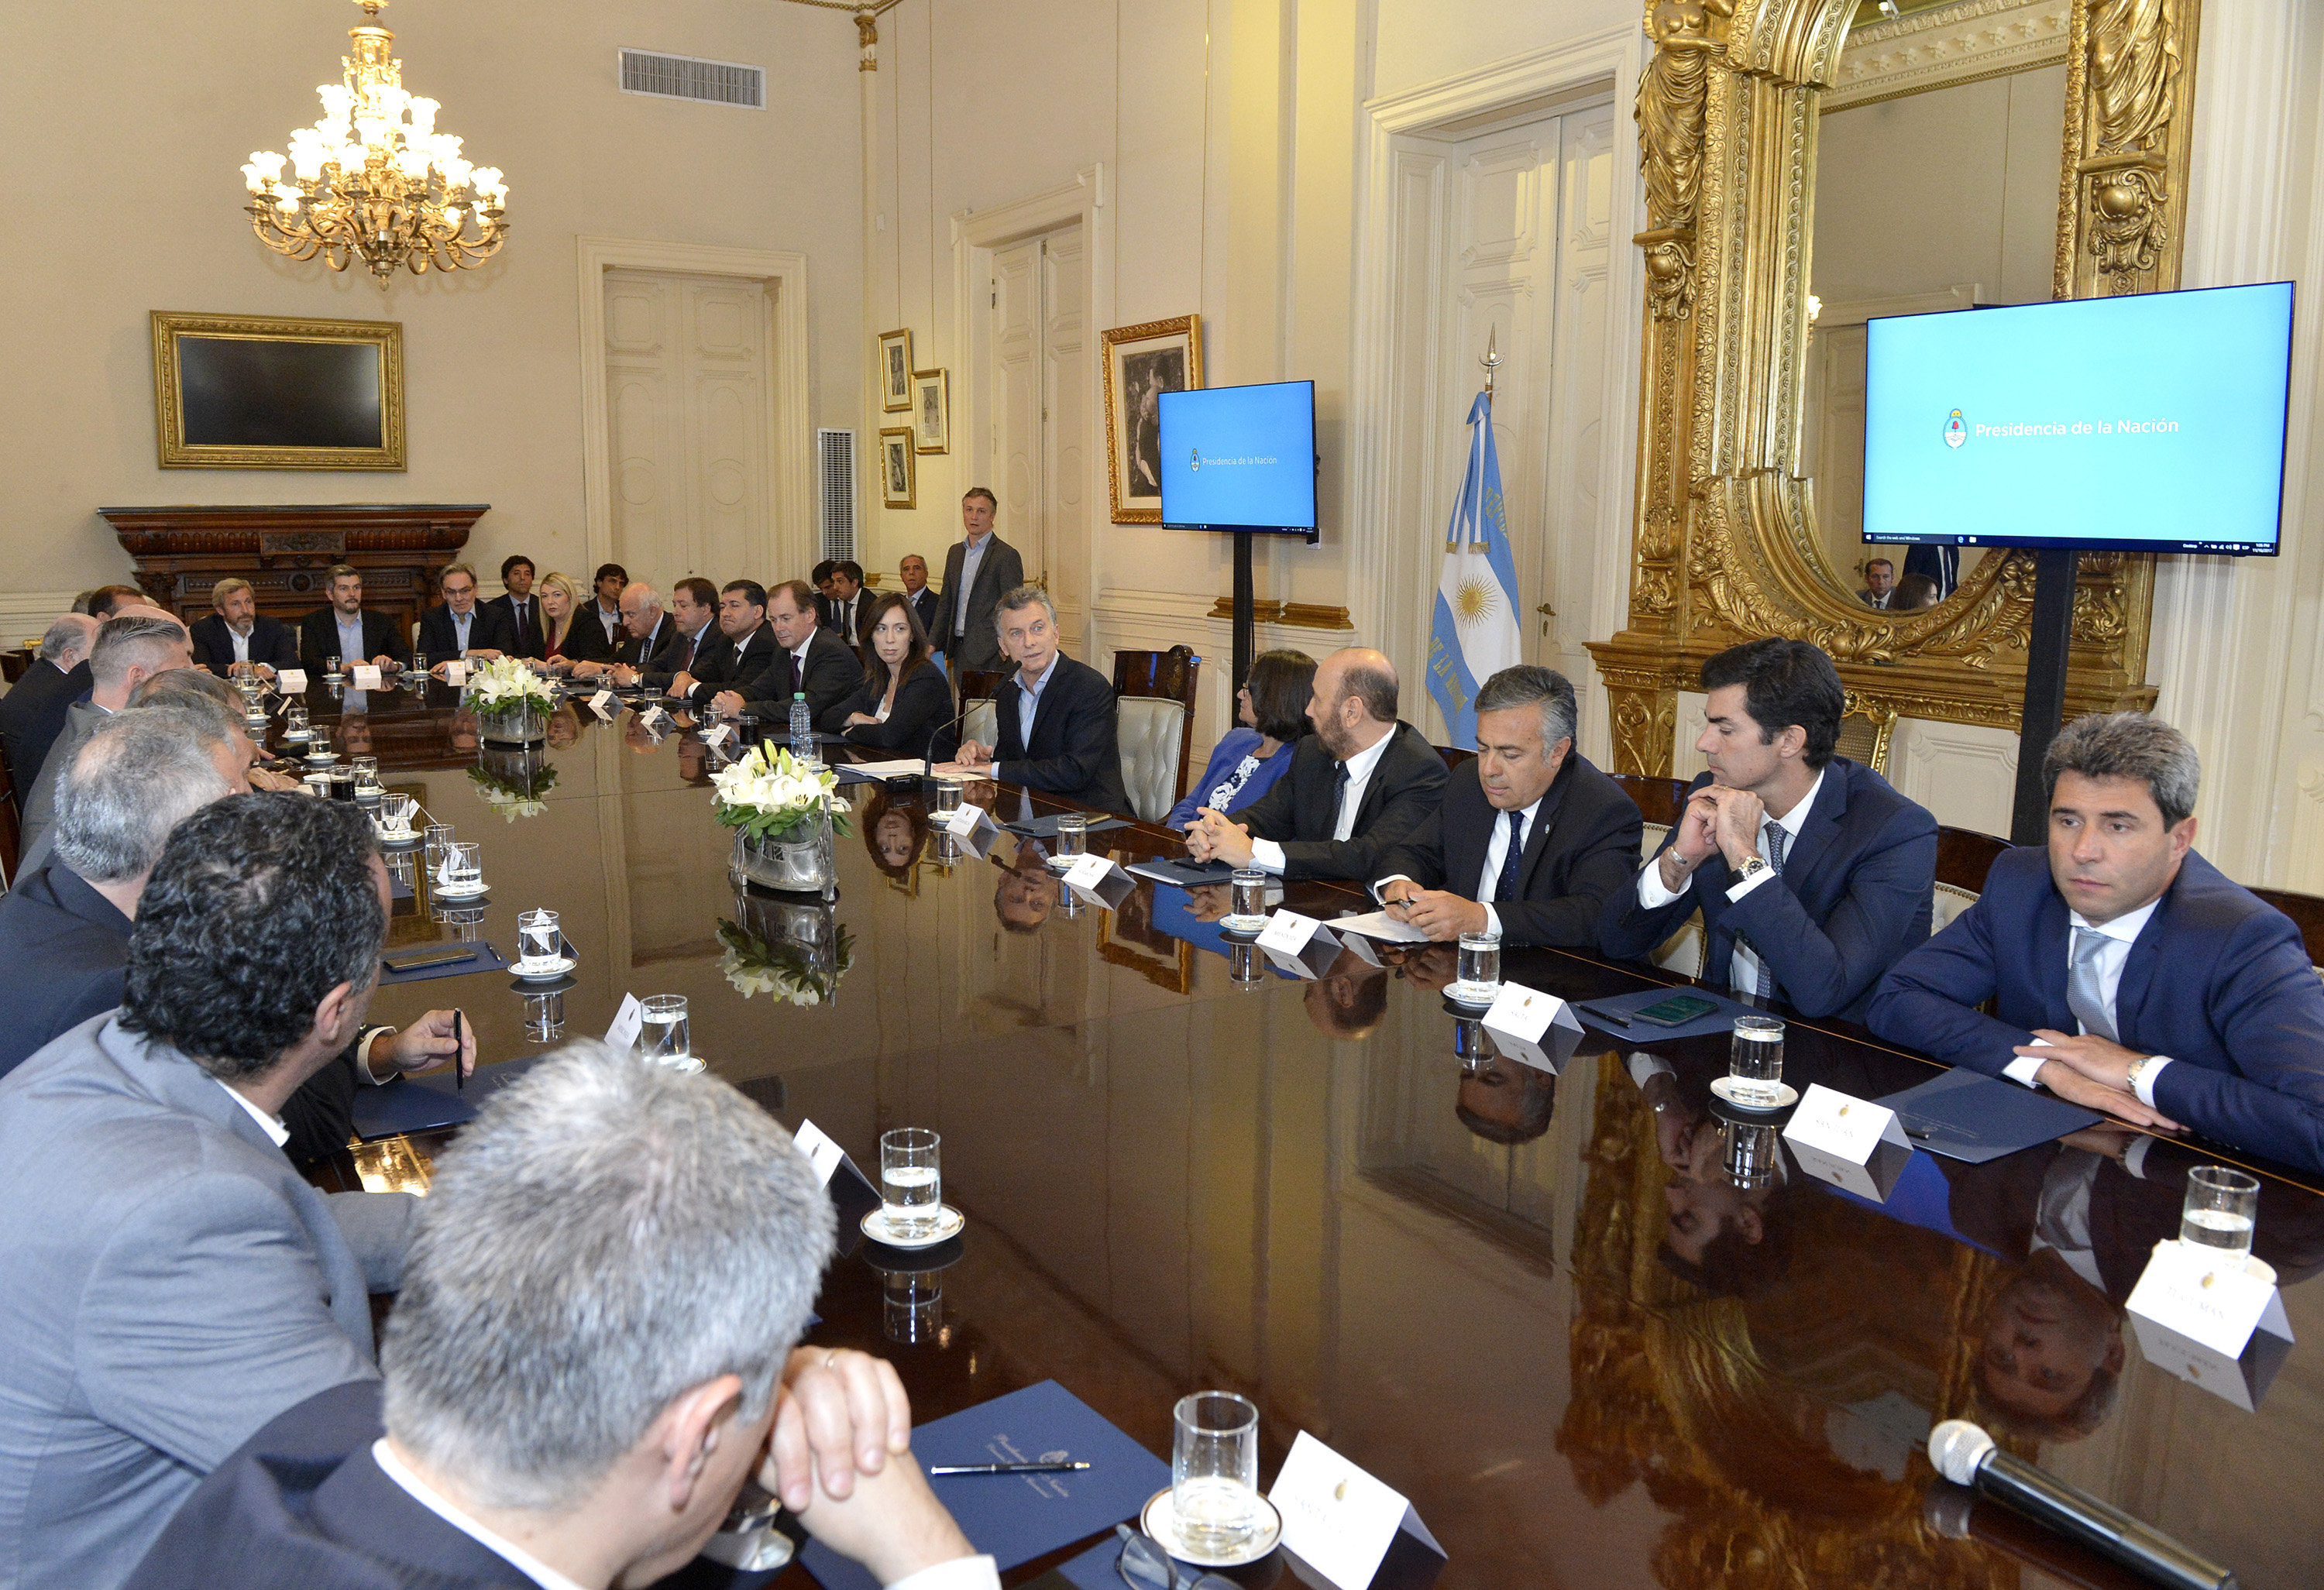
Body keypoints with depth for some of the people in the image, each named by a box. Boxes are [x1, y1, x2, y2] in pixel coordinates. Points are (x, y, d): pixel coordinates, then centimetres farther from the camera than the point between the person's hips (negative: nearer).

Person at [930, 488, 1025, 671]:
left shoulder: (1007, 555, -7)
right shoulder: (955, 552, 15)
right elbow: (945, 603, 18)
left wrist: (1006, 650, -20)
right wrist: (933, 645, 12)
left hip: (989, 653, -6)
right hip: (959, 648, 6)